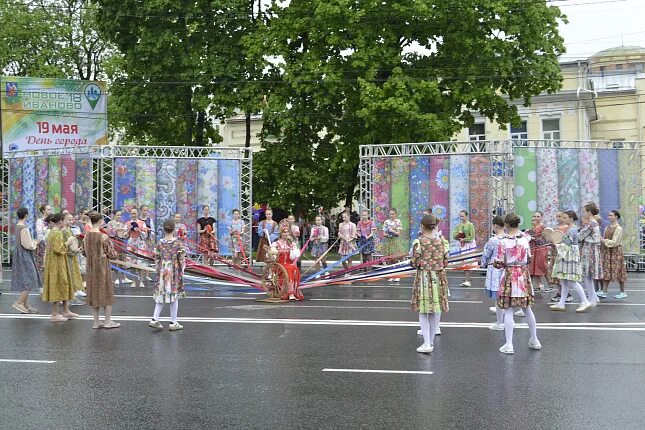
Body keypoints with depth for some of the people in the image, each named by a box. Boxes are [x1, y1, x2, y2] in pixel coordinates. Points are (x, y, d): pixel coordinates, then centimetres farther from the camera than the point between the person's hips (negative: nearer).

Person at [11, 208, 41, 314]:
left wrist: (33, 242, 8)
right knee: (30, 281, -5)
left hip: (20, 254, 10)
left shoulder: (17, 226, 8)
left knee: (25, 281, 13)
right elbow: (27, 245, -20)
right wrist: (35, 244, -1)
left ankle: (25, 305, 18)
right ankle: (19, 302, -7)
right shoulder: (24, 228, -20)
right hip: (25, 256, -10)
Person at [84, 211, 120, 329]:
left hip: (91, 267, 6)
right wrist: (115, 254, 7)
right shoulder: (103, 236, -17)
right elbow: (111, 254, -14)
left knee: (93, 292, 12)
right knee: (106, 292, 6)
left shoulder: (86, 236, 1)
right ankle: (108, 321, 13)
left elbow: (84, 252, 10)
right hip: (102, 266, -6)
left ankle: (96, 322, 18)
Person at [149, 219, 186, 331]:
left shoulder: (160, 244, -1)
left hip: (162, 272, 3)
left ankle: (155, 319, 8)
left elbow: (157, 260, 3)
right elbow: (182, 260, -8)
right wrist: (181, 271, 7)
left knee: (161, 296, 13)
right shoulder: (179, 243, -9)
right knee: (174, 297, 5)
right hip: (174, 272, -3)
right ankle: (173, 323, 11)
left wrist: (159, 271, 16)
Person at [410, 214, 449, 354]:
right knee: (436, 311, 13)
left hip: (424, 276, -4)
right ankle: (431, 341, 24)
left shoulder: (418, 242, -11)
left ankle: (427, 344, -4)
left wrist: (415, 263, 12)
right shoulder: (441, 241, 0)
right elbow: (445, 262, 4)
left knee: (423, 312, 3)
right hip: (439, 277, 4)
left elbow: (415, 263, -11)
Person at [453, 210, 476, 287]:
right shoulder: (459, 225, 10)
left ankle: (467, 281, -11)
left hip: (469, 245, -5)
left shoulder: (470, 225, -7)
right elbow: (454, 236, 6)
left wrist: (463, 240, -14)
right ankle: (466, 279, 12)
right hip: (461, 245, 5)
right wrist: (458, 234, -13)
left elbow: (472, 237, -11)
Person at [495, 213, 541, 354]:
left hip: (509, 275, -4)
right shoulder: (525, 240, 0)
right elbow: (529, 259, 8)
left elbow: (499, 264, -12)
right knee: (527, 309, 17)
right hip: (524, 275, 4)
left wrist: (496, 263, 10)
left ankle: (509, 345, -1)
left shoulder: (504, 242, -13)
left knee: (508, 310, 0)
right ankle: (534, 340, 29)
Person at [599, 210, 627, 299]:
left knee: (618, 272, 0)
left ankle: (623, 292, 11)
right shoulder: (607, 228, 12)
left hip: (615, 252, -7)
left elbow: (614, 242, -16)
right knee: (606, 272, 2)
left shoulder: (618, 228, -10)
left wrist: (603, 240, -17)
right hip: (607, 251, 7)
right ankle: (604, 292, -1)